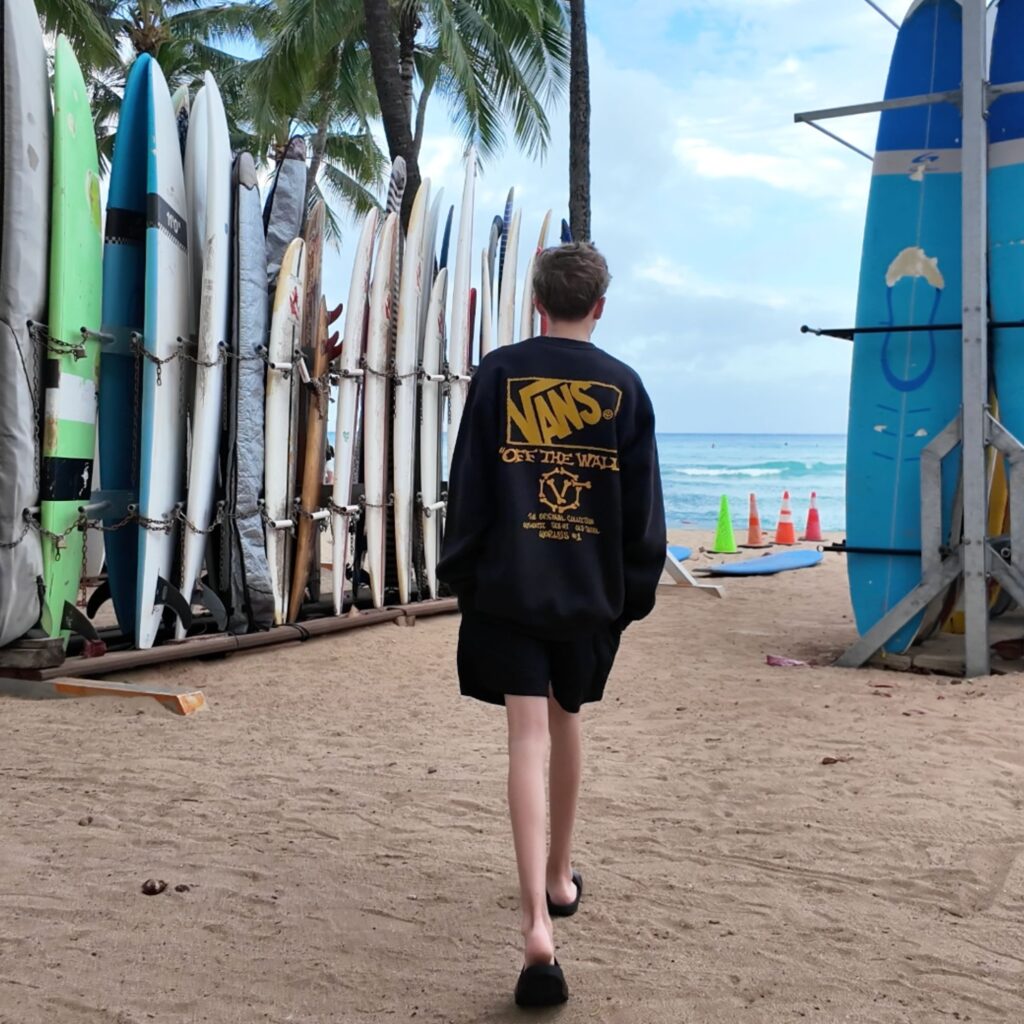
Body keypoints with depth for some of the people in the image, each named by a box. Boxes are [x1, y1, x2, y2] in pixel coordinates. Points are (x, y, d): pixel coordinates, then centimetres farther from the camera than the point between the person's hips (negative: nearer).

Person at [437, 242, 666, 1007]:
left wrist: (462, 575, 7)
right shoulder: (624, 387, 1)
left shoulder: (498, 374, -1)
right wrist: (635, 593, 10)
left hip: (509, 586, -2)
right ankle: (561, 878, 34)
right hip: (589, 590, 2)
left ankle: (537, 925, -15)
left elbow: (469, 486, -1)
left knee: (528, 740, -5)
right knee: (566, 723, 19)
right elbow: (643, 507, 2)